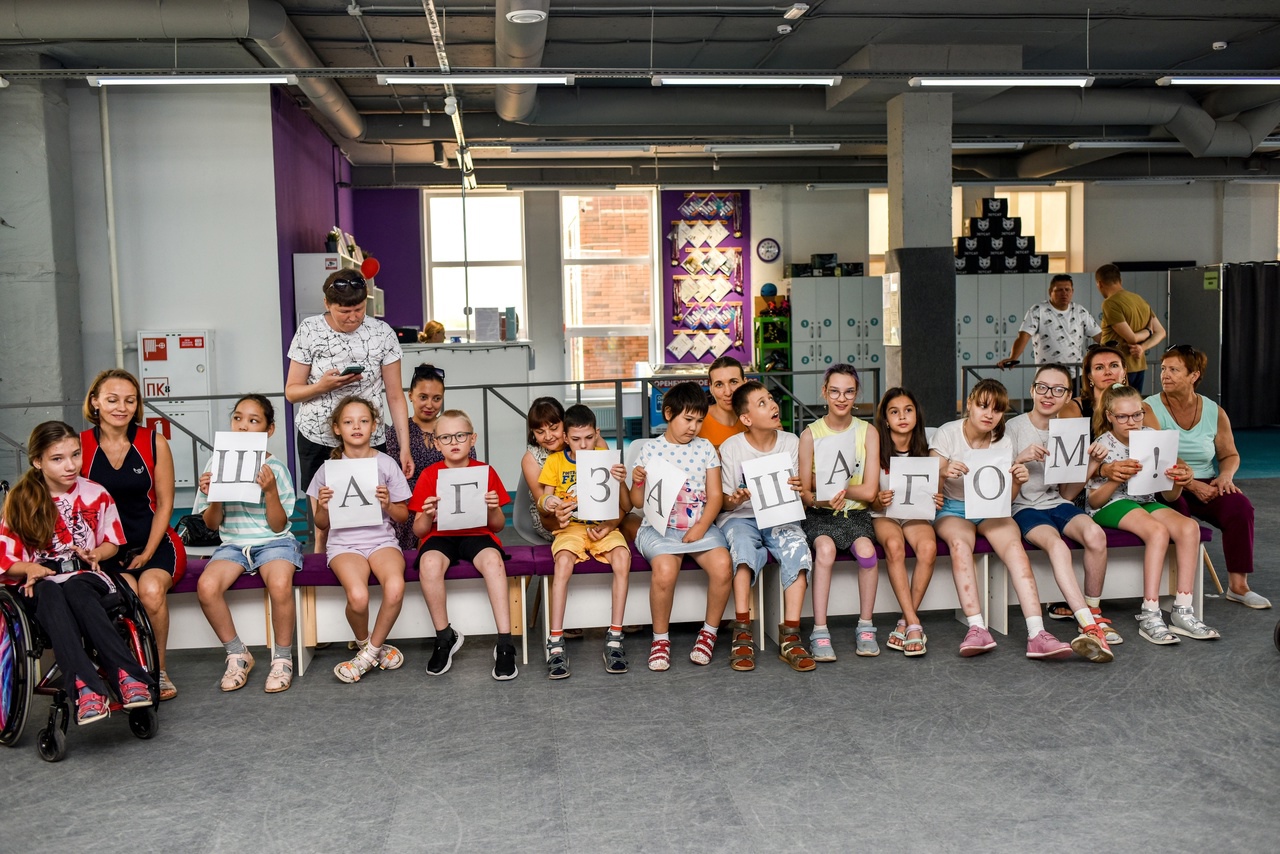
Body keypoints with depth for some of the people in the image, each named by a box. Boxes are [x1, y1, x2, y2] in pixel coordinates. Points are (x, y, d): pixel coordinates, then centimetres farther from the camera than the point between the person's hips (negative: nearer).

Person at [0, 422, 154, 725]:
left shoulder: (96, 495, 6)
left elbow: (112, 542, 18)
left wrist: (94, 554, -5)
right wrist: (30, 568, -15)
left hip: (86, 577, 0)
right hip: (42, 581, 0)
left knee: (75, 588, -38)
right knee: (49, 593, -38)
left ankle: (127, 676, -49)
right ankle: (86, 687, -55)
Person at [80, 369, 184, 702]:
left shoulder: (154, 442, 0)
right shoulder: (79, 446, -1)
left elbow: (164, 504, 2)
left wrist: (147, 553, -6)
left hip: (154, 543, 0)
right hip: (106, 548, 0)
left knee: (151, 590, -30)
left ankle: (159, 670, -8)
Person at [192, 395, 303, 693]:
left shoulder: (275, 468, -2)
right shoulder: (217, 464, 4)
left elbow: (278, 526, -5)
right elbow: (212, 524, 8)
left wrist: (271, 490, -20)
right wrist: (214, 497, -13)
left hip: (274, 542, -3)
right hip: (233, 543, 3)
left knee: (280, 584, -35)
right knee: (206, 586, -28)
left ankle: (282, 658, -11)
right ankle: (237, 655, -5)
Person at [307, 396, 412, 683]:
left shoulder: (386, 464, 5)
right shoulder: (329, 468, 7)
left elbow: (403, 516, 10)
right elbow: (321, 524, 12)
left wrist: (387, 504, -11)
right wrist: (323, 507, -10)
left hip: (382, 539, 0)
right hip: (344, 543, 0)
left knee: (395, 587, -33)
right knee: (358, 596, -32)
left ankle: (370, 652, -7)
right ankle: (364, 644, 3)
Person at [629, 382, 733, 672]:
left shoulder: (705, 448, 10)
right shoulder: (650, 449, 6)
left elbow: (715, 496, 5)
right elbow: (638, 502, 7)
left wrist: (700, 529, -10)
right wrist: (637, 482, -15)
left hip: (699, 526, 2)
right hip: (659, 526, -2)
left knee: (723, 566, -27)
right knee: (665, 569, -33)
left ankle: (709, 631, -1)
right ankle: (660, 637, -8)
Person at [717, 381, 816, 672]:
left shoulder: (791, 442, 2)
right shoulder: (731, 448, -5)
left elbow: (793, 495, 6)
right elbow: (726, 503, 0)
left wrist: (796, 490, -18)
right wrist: (736, 499, -25)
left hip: (778, 517, 2)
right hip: (740, 517, -2)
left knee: (798, 547, -31)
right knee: (744, 545, -37)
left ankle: (789, 636, -30)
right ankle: (742, 634, -33)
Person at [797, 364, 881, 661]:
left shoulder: (868, 433, 2)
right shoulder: (810, 435, -1)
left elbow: (869, 491, -5)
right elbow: (805, 493, -4)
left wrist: (833, 488, -9)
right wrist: (822, 498, -24)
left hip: (855, 513, 1)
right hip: (820, 514, -1)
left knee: (866, 549, -29)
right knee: (825, 548, -32)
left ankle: (865, 629, -12)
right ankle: (820, 633, -27)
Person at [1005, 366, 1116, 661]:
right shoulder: (1013, 428, -2)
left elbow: (1067, 494, 11)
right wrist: (1020, 459, -22)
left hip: (1057, 504, 4)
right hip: (1024, 507, -4)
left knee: (1094, 533, -29)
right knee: (1056, 545, -35)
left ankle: (1091, 612, -10)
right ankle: (1089, 627, -42)